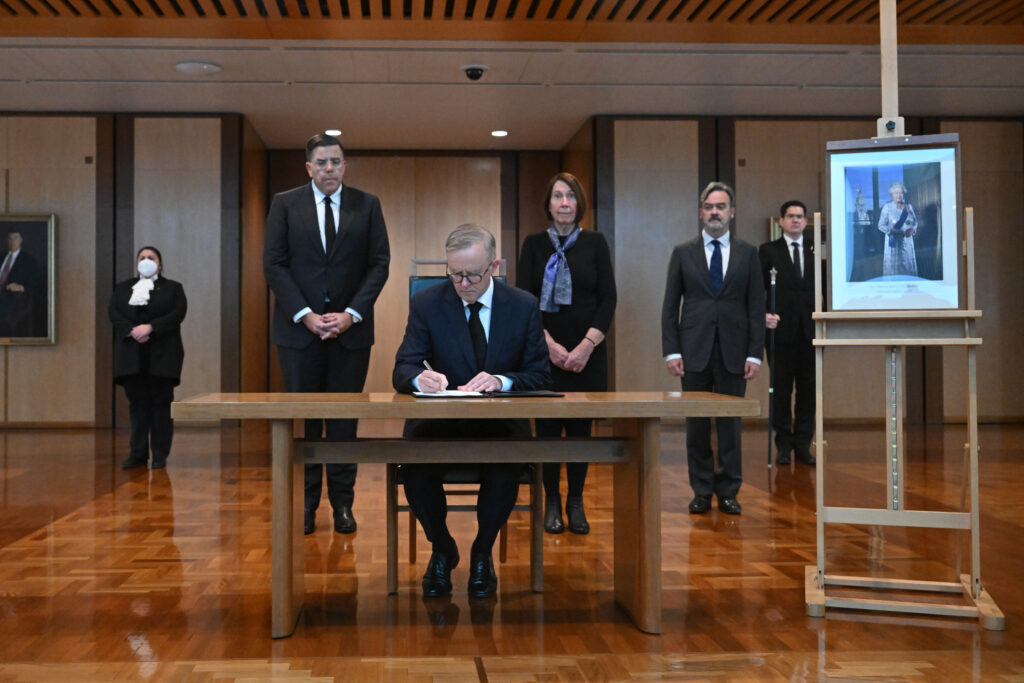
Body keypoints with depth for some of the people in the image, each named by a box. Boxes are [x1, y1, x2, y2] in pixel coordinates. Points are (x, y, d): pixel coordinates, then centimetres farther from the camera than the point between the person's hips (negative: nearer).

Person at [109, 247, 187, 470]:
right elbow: (113, 313, 3)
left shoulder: (173, 288, 10)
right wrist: (132, 331, -14)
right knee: (137, 403, 2)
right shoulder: (122, 288, 17)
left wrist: (150, 327, -17)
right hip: (131, 356, 2)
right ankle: (138, 454, 5)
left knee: (161, 403, -2)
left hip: (162, 355, -2)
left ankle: (160, 455, 1)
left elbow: (178, 314, -5)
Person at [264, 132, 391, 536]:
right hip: (300, 327, 0)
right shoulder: (285, 204, 5)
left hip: (351, 328, 1)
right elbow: (274, 264, 0)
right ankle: (304, 503, 12)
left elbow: (379, 263, 3)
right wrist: (305, 315, -10)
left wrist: (351, 314, -9)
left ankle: (343, 502, 13)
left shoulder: (367, 205, 7)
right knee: (302, 417, 3)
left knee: (345, 417, 4)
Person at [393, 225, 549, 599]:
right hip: (440, 419, 1)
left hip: (500, 424, 0)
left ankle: (482, 553, -2)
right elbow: (402, 371, -4)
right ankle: (442, 549, 2)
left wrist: (501, 382, -22)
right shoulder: (427, 304, 1)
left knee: (506, 468, -33)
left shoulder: (524, 305, 1)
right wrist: (419, 378, -29)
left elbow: (539, 376, 0)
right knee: (415, 467, -30)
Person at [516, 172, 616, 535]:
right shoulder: (534, 244, 3)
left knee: (580, 426, 4)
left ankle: (576, 502, 15)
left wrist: (586, 346, -11)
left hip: (587, 352, 0)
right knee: (547, 426, 2)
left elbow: (608, 299, -1)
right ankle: (551, 501, 13)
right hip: (544, 351, 0)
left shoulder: (595, 243, 4)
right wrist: (550, 345, -13)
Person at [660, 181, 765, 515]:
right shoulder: (683, 253, 6)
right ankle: (702, 491, 15)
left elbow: (756, 307, 4)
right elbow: (670, 306, 4)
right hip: (694, 350, 0)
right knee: (696, 425, 4)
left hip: (733, 352, 0)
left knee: (730, 424, 4)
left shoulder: (748, 253, 6)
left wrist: (755, 354, -3)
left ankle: (728, 492, 14)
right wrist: (671, 351, -4)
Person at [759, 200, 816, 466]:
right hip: (781, 329, -2)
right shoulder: (768, 250, 6)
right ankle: (783, 444, 11)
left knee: (808, 388, 4)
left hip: (810, 330, 2)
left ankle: (803, 444, 12)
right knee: (781, 389, 3)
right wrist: (763, 315, -15)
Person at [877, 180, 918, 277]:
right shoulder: (887, 207, -4)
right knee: (893, 267, -4)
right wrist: (893, 230, -21)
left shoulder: (908, 206, 8)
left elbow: (915, 222, 12)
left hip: (907, 241, 4)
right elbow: (881, 225, -6)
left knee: (908, 266, 4)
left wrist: (912, 229, -10)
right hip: (893, 241, -4)